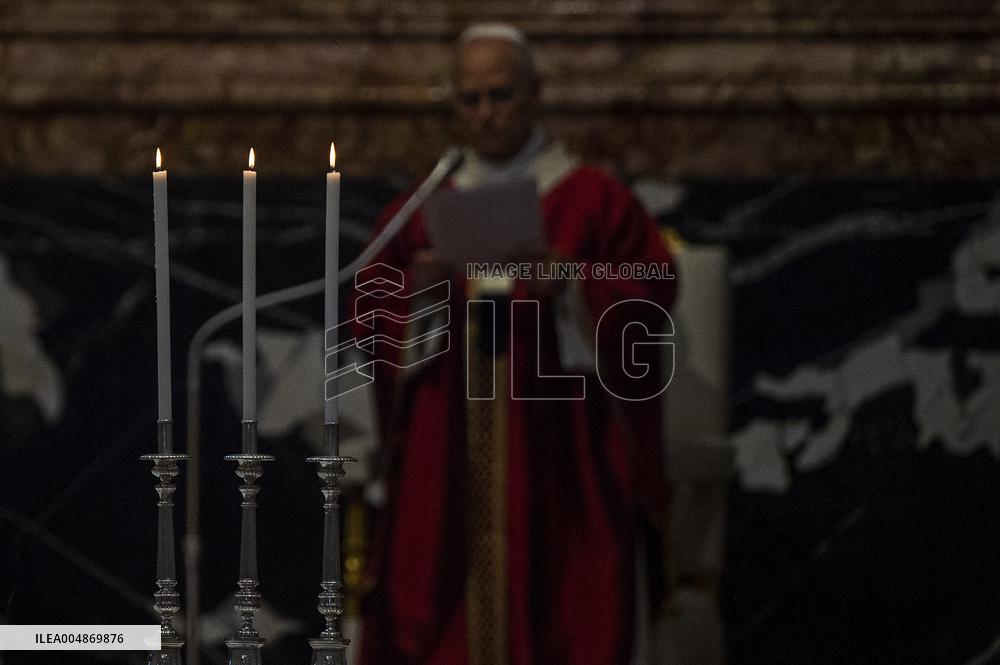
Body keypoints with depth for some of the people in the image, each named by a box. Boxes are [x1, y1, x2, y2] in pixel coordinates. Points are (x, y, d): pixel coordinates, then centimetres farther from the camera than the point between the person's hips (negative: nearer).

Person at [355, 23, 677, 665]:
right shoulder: (420, 213, 14)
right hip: (445, 462, 3)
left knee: (556, 605, -9)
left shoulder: (595, 200, 5)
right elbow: (370, 320, 11)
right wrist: (416, 293, -9)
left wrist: (572, 287, -19)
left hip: (557, 451, -3)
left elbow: (649, 296, -3)